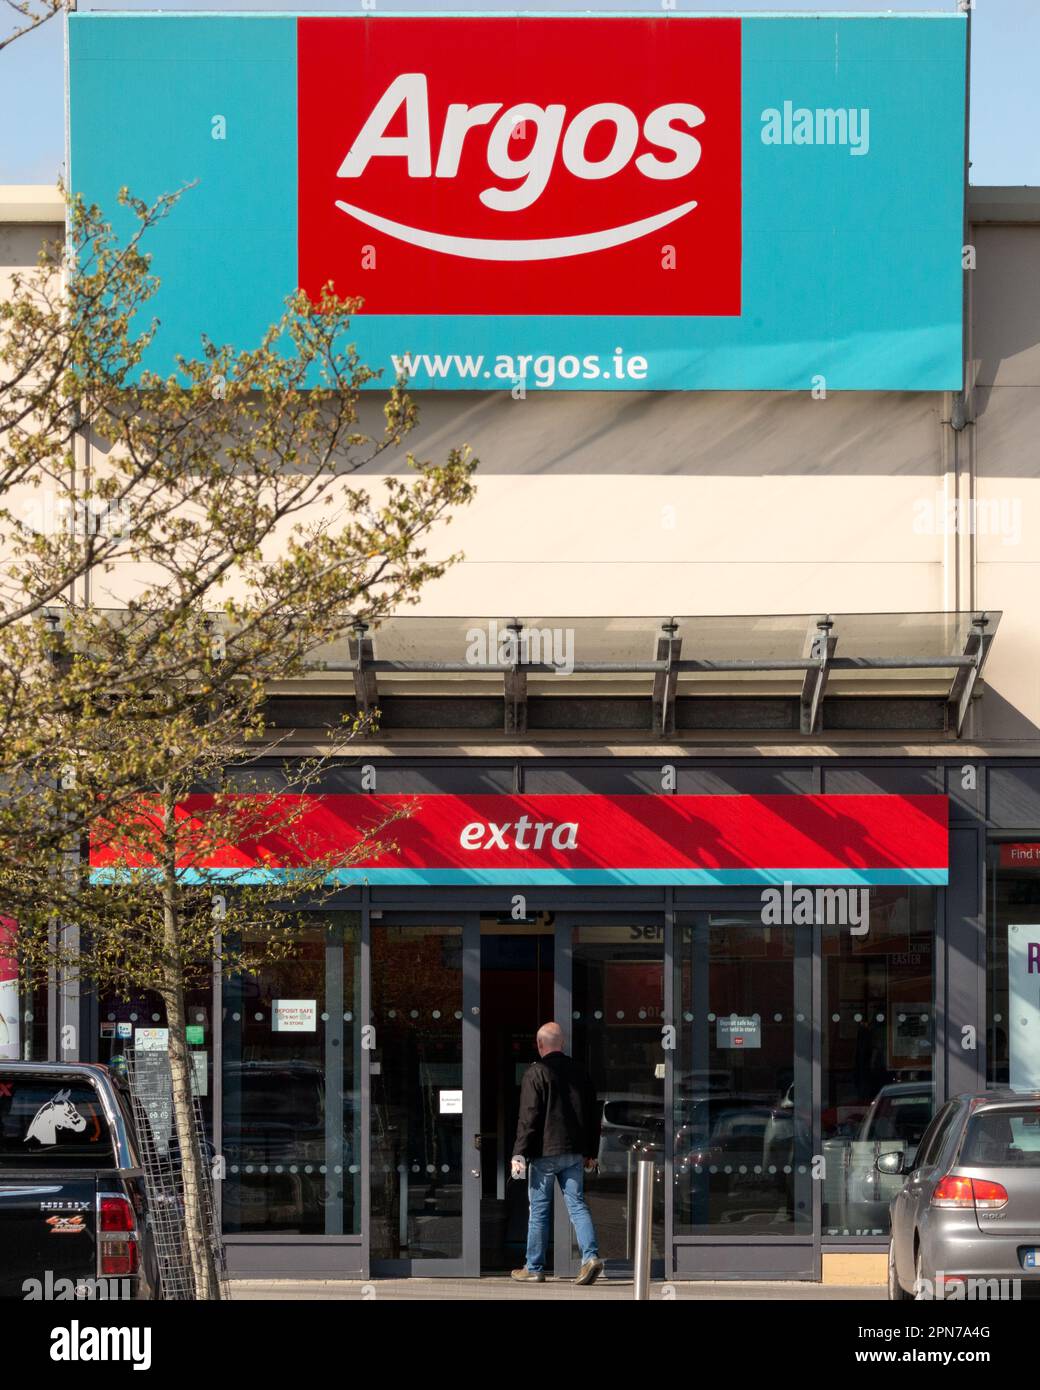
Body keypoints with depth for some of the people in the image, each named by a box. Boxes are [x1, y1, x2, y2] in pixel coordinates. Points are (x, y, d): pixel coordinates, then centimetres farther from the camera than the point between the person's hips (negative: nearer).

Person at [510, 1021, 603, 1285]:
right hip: (574, 1153, 5)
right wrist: (591, 1153, 22)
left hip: (545, 1153, -5)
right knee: (577, 1204, 5)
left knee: (539, 1209, 3)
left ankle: (534, 1268, 9)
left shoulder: (536, 1073, -8)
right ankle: (591, 1256, -13)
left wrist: (519, 1154, -10)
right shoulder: (578, 1072, 10)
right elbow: (593, 1113, 15)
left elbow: (529, 1117, -13)